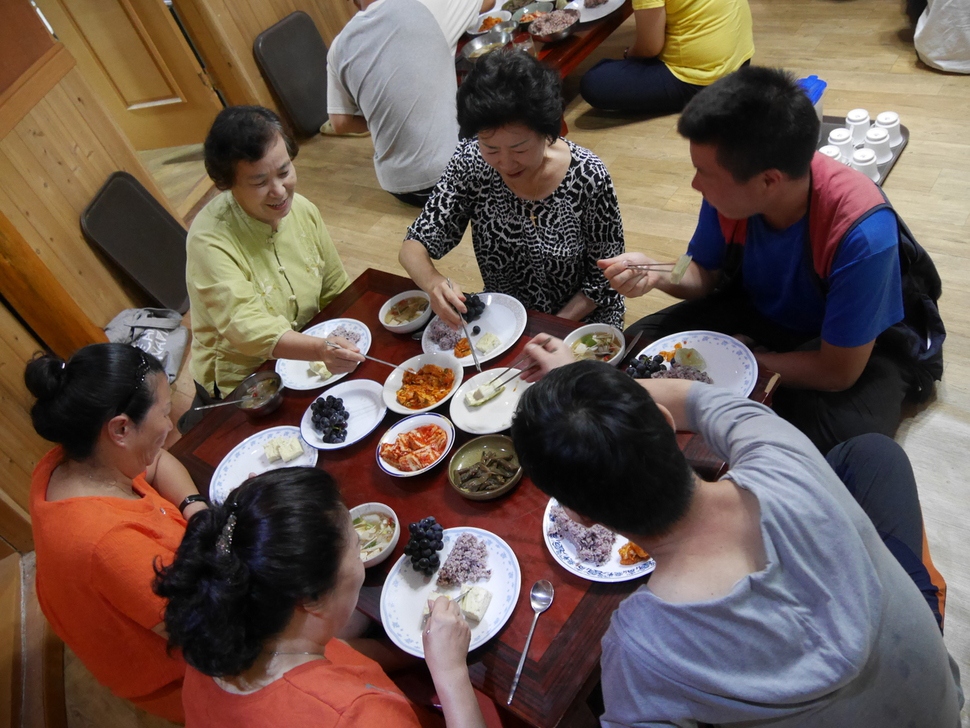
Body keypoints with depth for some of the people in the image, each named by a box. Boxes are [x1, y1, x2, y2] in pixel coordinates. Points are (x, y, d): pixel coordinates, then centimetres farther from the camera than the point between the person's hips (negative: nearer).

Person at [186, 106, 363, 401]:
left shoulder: (303, 210, -4)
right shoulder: (209, 240, -23)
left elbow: (337, 292, 5)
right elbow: (244, 326, -34)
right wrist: (319, 349, -51)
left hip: (305, 350, 6)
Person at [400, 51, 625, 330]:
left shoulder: (588, 178, -20)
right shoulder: (469, 163, -14)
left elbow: (605, 278, -10)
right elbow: (414, 246, -11)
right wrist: (431, 281, -32)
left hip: (580, 319, -1)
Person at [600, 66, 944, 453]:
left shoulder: (861, 233, -36)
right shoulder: (730, 188, -23)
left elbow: (838, 371, -26)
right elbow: (707, 273, -3)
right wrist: (657, 275, -25)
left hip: (863, 339, -4)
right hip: (761, 311, 5)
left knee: (838, 440, -34)